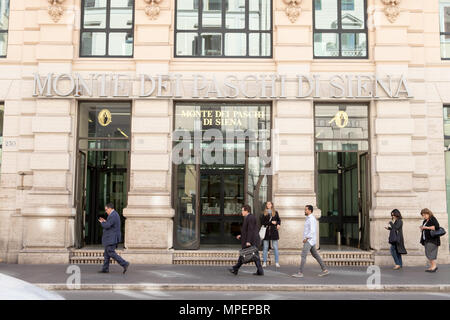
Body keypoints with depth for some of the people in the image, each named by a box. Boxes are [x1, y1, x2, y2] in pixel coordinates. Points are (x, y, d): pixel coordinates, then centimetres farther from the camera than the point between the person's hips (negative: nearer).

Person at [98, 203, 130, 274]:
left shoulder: (112, 216, -18)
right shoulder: (115, 214, 16)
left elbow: (107, 226, -22)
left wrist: (102, 222, -4)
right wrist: (105, 221, 12)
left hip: (111, 239, -11)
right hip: (112, 238, 11)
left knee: (111, 253, -10)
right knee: (106, 253, 12)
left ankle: (124, 264, -11)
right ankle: (105, 269, 14)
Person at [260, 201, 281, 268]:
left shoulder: (275, 212, 8)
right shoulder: (264, 213, 4)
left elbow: (279, 220, 21)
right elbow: (262, 222, -5)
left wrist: (278, 224, 0)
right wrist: (271, 222, -12)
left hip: (274, 231, 0)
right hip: (266, 232, 0)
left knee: (275, 248, 0)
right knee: (265, 248, 2)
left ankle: (277, 262, 5)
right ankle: (264, 262, 8)